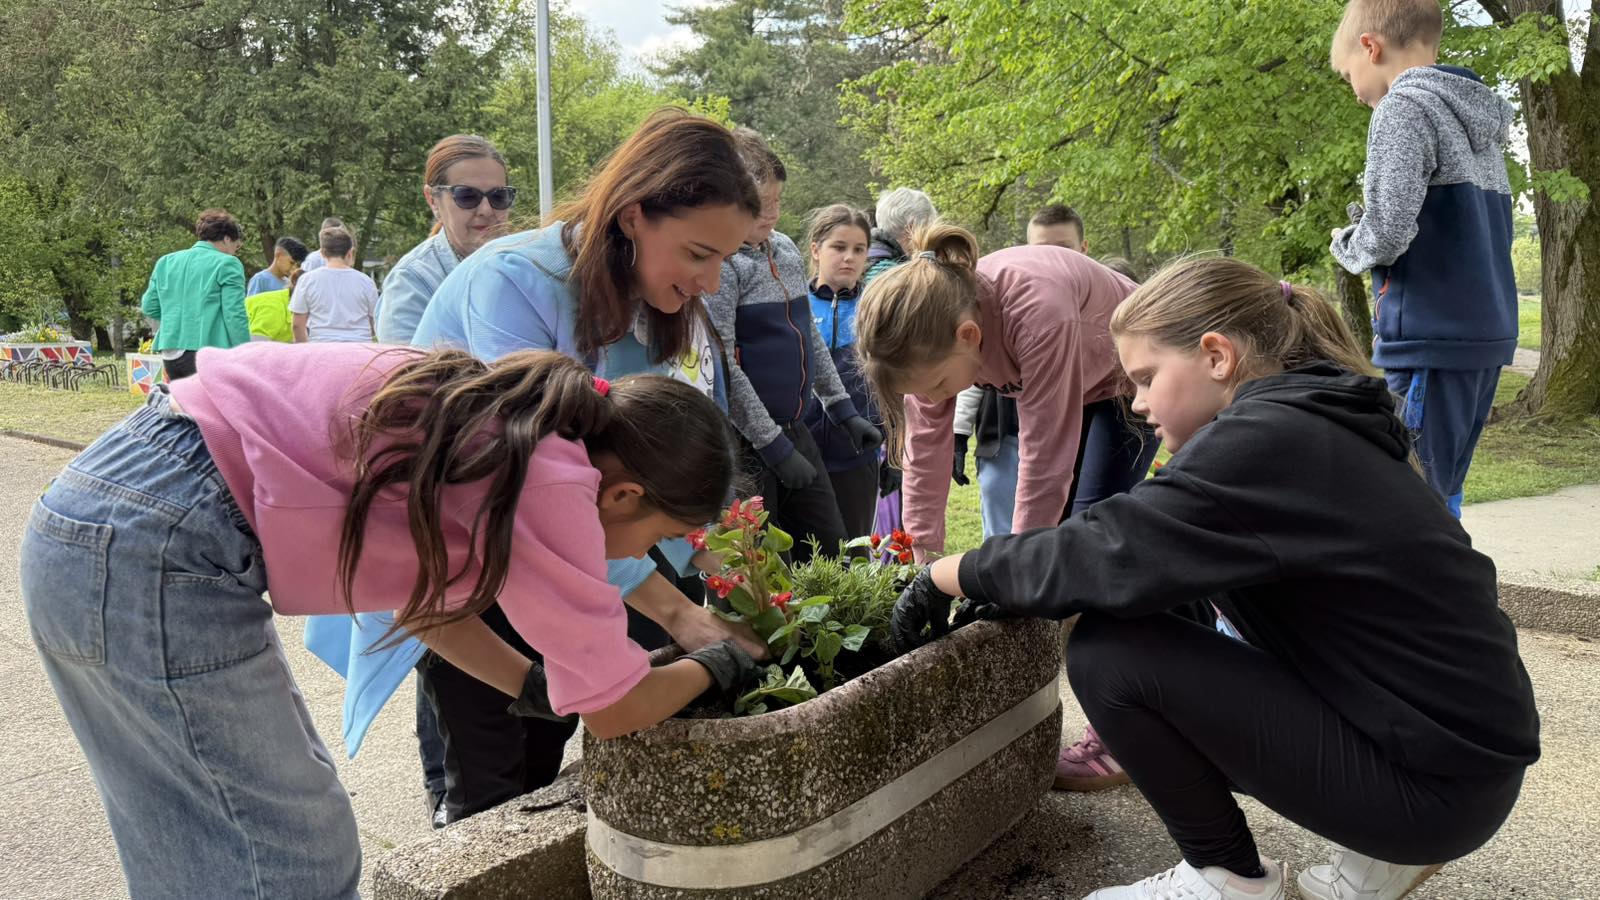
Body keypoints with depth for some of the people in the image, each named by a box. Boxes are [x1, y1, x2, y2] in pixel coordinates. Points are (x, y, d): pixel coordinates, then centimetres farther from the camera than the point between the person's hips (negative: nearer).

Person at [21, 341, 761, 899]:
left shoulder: (495, 426, 9)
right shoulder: (552, 479, -16)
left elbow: (429, 586, 23)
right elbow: (614, 711, -6)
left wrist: (537, 690, 19)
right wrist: (714, 667, 12)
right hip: (159, 550, -10)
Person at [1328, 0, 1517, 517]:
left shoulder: (1404, 106, -9)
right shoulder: (1482, 116, 18)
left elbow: (1386, 232, -19)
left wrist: (1347, 246, 2)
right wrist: (1373, 223, 15)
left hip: (1433, 337, -9)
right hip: (1489, 334, 9)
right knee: (1442, 490, 15)